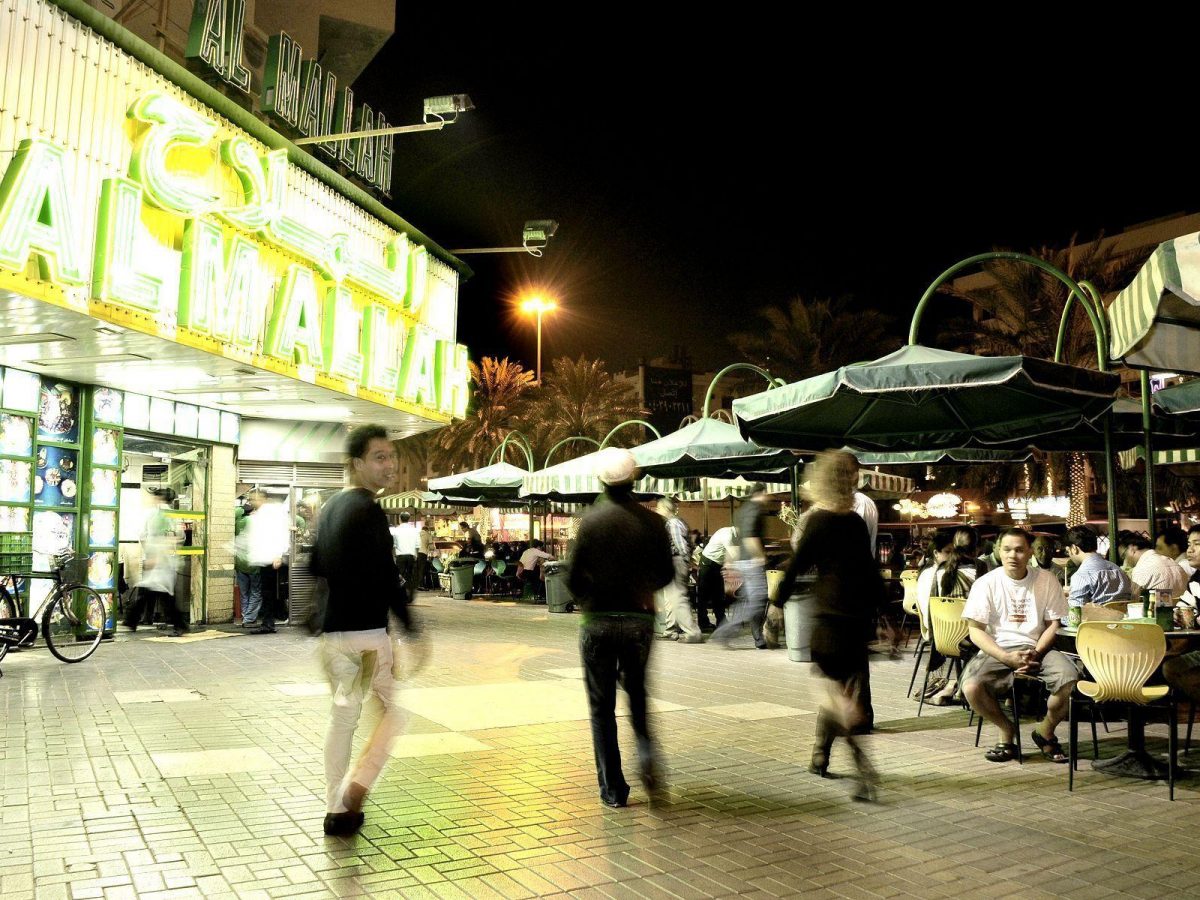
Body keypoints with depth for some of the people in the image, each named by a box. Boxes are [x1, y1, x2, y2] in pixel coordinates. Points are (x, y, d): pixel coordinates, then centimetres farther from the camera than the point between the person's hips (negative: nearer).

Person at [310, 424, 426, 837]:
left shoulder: (331, 508, 12)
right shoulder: (368, 511, -15)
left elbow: (316, 567, 19)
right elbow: (387, 579, -20)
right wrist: (413, 633, -15)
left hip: (332, 631, 8)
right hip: (366, 632, -8)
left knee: (342, 716, 14)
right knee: (391, 710, 9)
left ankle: (337, 809, 19)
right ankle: (358, 784, 0)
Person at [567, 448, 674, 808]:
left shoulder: (591, 521, -10)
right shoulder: (652, 522, -4)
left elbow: (574, 579, -9)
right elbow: (667, 574, 2)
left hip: (598, 622, -2)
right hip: (640, 620, 2)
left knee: (602, 707, 9)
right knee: (637, 697, 23)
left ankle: (613, 789, 11)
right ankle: (646, 752, 0)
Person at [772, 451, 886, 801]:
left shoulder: (818, 520, -7)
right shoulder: (857, 522, 7)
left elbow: (798, 563, -3)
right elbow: (870, 569, 11)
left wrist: (778, 601, 10)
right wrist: (881, 608, 18)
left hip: (830, 617, -5)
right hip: (860, 618, 5)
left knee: (842, 700, -1)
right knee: (839, 693, 17)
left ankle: (866, 771, -13)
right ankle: (819, 758, 31)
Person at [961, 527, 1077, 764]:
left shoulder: (1046, 580, 3)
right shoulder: (986, 583, -2)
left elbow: (1054, 624, 6)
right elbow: (976, 630, -3)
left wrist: (1035, 653, -12)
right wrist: (1007, 658, -16)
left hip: (1036, 648, 2)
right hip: (997, 650, -1)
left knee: (1069, 680, -28)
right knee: (971, 687, -29)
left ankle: (1045, 731, 4)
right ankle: (1006, 729, 4)